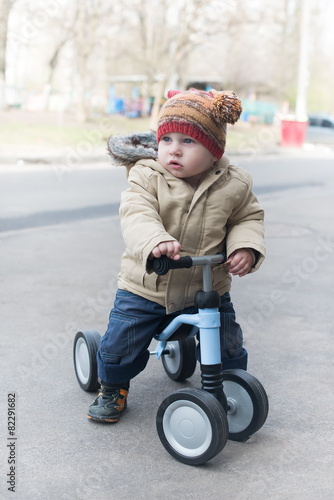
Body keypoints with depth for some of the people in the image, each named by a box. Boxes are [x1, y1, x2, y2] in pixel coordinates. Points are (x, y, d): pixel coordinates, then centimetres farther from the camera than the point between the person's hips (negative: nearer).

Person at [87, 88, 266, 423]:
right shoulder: (147, 177, -13)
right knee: (119, 345, 0)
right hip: (146, 286, -1)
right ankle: (112, 390, 32)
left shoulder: (233, 186, -7)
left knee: (228, 350, 6)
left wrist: (245, 246, -14)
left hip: (207, 290, 1)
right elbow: (136, 215, -28)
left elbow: (248, 217, 8)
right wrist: (154, 242, -50)